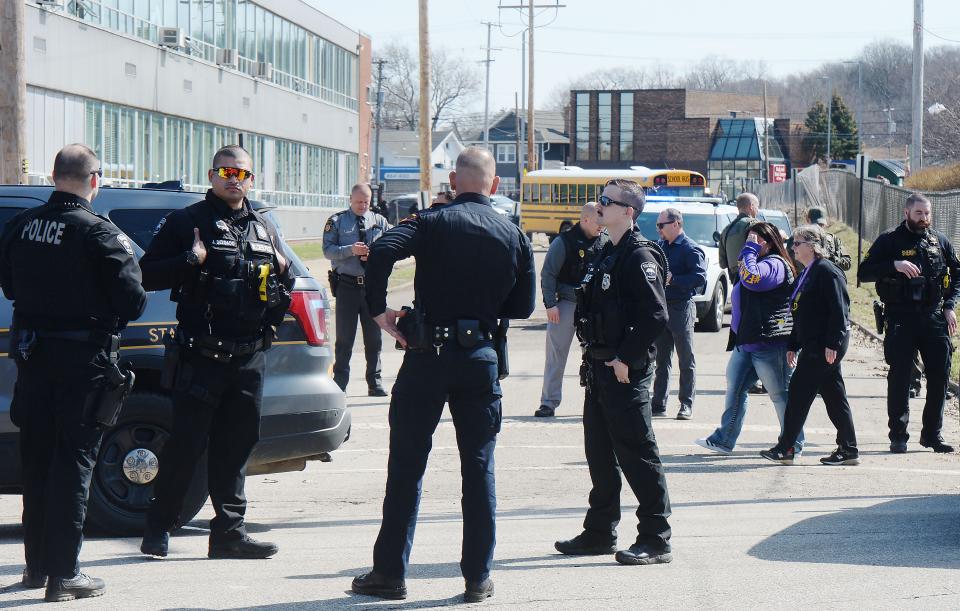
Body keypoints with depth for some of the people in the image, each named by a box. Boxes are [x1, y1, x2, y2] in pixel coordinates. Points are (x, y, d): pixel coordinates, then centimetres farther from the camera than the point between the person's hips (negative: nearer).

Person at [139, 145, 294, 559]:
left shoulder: (263, 229, 19)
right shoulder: (186, 222, 2)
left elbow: (283, 289, 31)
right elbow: (148, 275, -3)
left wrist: (283, 272, 8)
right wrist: (188, 261, -18)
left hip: (249, 358, 5)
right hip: (201, 357, -5)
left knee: (236, 446, 7)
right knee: (186, 444, -5)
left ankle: (229, 530, 11)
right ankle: (158, 528, 5)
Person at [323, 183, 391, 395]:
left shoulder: (379, 221, 11)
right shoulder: (337, 221, 4)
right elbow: (328, 250, -5)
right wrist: (350, 250, -20)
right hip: (347, 285, -2)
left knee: (374, 336, 6)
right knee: (344, 337, -1)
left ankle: (375, 383, 14)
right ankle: (340, 383, 5)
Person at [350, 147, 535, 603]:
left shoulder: (432, 222, -4)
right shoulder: (514, 236, 4)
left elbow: (382, 252, -21)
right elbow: (523, 306, 7)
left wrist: (378, 309, -10)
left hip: (428, 355, -2)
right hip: (482, 358, 2)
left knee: (406, 466, 6)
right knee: (479, 469, 8)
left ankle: (390, 573, 8)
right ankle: (478, 578, 8)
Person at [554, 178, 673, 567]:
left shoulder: (640, 257, -14)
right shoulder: (608, 254, 16)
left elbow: (656, 316, -22)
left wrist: (625, 358, -20)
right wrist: (594, 358, 14)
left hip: (627, 372, -10)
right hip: (600, 367, 10)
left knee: (637, 454, -6)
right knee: (600, 452, 15)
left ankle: (656, 540, -2)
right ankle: (600, 532, 24)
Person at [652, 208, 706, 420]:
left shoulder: (690, 249, -10)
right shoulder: (660, 246, 12)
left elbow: (700, 278, -19)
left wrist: (673, 279, -24)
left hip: (682, 307, -7)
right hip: (661, 306, 7)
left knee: (686, 359, 0)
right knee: (661, 359, 10)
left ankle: (686, 405, 4)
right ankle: (659, 404, 15)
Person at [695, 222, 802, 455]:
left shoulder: (775, 264, -11)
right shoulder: (760, 263, 20)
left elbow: (751, 279, -29)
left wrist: (750, 250, -18)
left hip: (769, 343, -10)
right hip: (746, 343, 10)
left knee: (780, 393, -1)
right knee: (735, 389, 11)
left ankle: (793, 443, 9)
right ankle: (723, 440, 17)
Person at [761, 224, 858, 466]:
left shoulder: (826, 271, -12)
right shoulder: (806, 274, 18)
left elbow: (838, 310, -18)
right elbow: (802, 315, 23)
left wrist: (832, 343, -22)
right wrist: (793, 345, 20)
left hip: (824, 346, -10)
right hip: (813, 344, 10)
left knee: (799, 392, -7)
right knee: (834, 396, 10)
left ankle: (785, 448, -3)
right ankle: (848, 450, 12)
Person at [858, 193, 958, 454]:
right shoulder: (890, 241, 0)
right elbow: (864, 272, -7)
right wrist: (895, 265, -20)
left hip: (934, 319, 3)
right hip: (901, 319, -3)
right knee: (899, 376, -2)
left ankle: (932, 434, 14)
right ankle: (898, 435, 6)